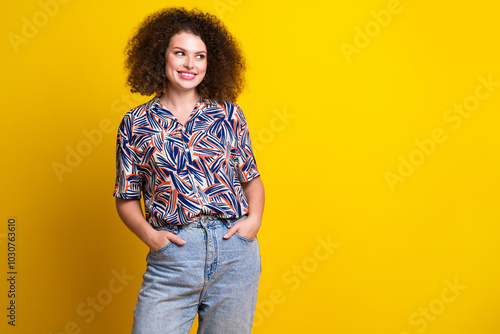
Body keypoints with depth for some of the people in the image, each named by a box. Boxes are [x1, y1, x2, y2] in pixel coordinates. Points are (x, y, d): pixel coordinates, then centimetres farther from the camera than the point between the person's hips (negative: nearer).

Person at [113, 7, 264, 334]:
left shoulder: (228, 114, 8)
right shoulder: (136, 123, 6)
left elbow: (252, 179, 14)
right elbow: (127, 198, 9)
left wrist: (254, 219, -3)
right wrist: (149, 234, -7)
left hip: (235, 249, 1)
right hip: (171, 254, -1)